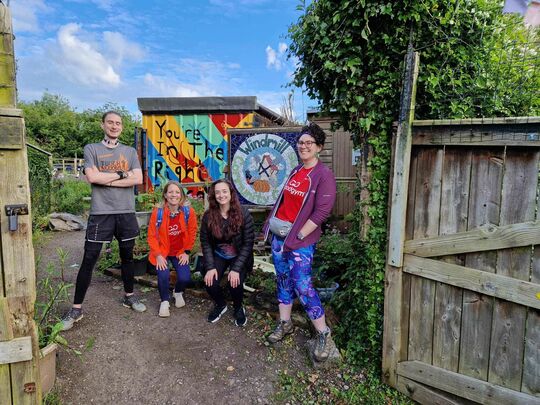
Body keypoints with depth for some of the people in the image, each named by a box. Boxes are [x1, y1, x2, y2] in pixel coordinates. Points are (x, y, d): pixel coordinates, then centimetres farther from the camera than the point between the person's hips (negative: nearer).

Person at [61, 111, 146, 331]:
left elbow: (138, 179, -5)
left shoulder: (130, 151, 10)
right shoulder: (91, 149, 4)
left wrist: (106, 180, -9)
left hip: (126, 212, 2)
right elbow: (92, 177, -12)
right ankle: (76, 308, 12)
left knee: (127, 256, 13)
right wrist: (121, 174, -7)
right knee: (88, 260, 0)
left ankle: (129, 296, 29)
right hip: (100, 213, -2)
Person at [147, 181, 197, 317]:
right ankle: (165, 301, 9)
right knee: (163, 276, -23)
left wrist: (187, 252, -3)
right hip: (161, 252, -1)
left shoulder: (188, 211, -13)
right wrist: (158, 255, -14)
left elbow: (192, 233, -1)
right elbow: (152, 236, -8)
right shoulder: (157, 212, -15)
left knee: (185, 278, -15)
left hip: (180, 252, 1)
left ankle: (178, 293, 24)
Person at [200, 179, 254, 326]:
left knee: (235, 284, -24)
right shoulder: (209, 216, -12)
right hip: (218, 255, 3)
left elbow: (248, 243, -18)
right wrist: (210, 267, -18)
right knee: (210, 283, -19)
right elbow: (205, 242, -7)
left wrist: (236, 269, -24)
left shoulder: (243, 214, -20)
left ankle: (239, 308, 11)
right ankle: (220, 305, 16)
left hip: (239, 257, -2)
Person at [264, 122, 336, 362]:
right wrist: (272, 224, 8)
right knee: (283, 280, 14)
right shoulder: (296, 171, 11)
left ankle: (323, 333, 10)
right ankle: (285, 324, 29)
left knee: (303, 286, -6)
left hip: (300, 239, -7)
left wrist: (298, 235, -15)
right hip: (279, 234, 7)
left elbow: (322, 211, -17)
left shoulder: (323, 175, -11)